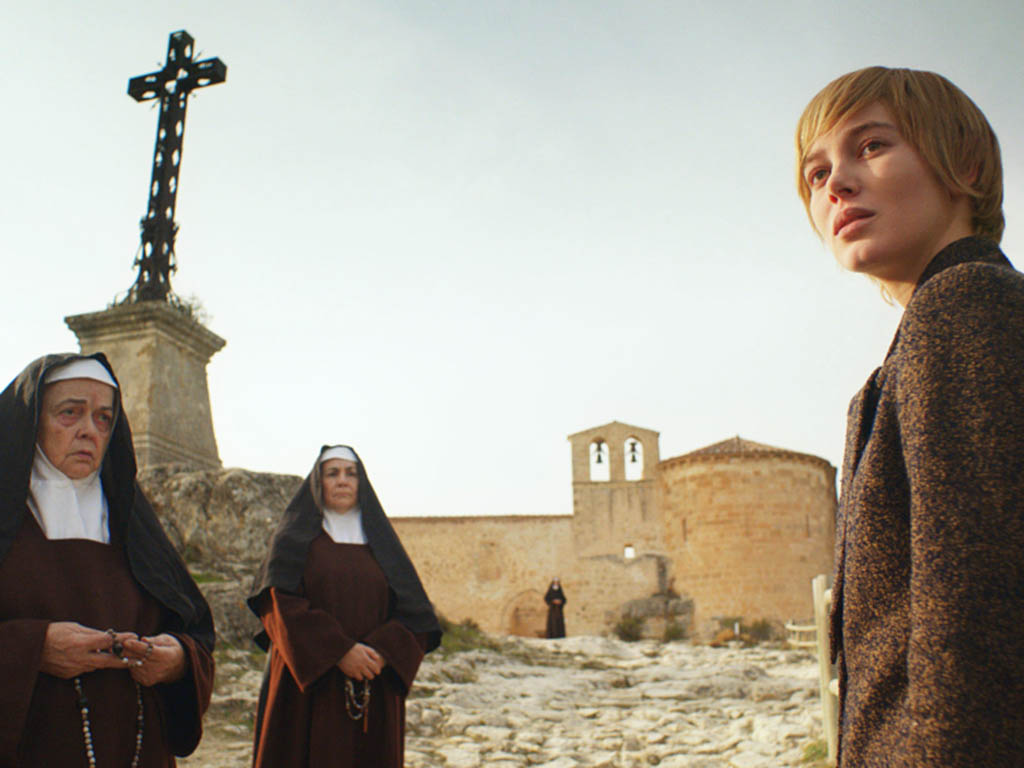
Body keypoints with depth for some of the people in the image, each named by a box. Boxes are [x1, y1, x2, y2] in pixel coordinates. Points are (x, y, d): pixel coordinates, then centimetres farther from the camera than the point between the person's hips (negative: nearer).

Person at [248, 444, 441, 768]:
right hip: (309, 686, -2)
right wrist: (339, 651, -18)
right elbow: (281, 605, -8)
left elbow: (414, 612, 5)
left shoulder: (380, 540, 13)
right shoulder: (295, 539, 7)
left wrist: (382, 652, -13)